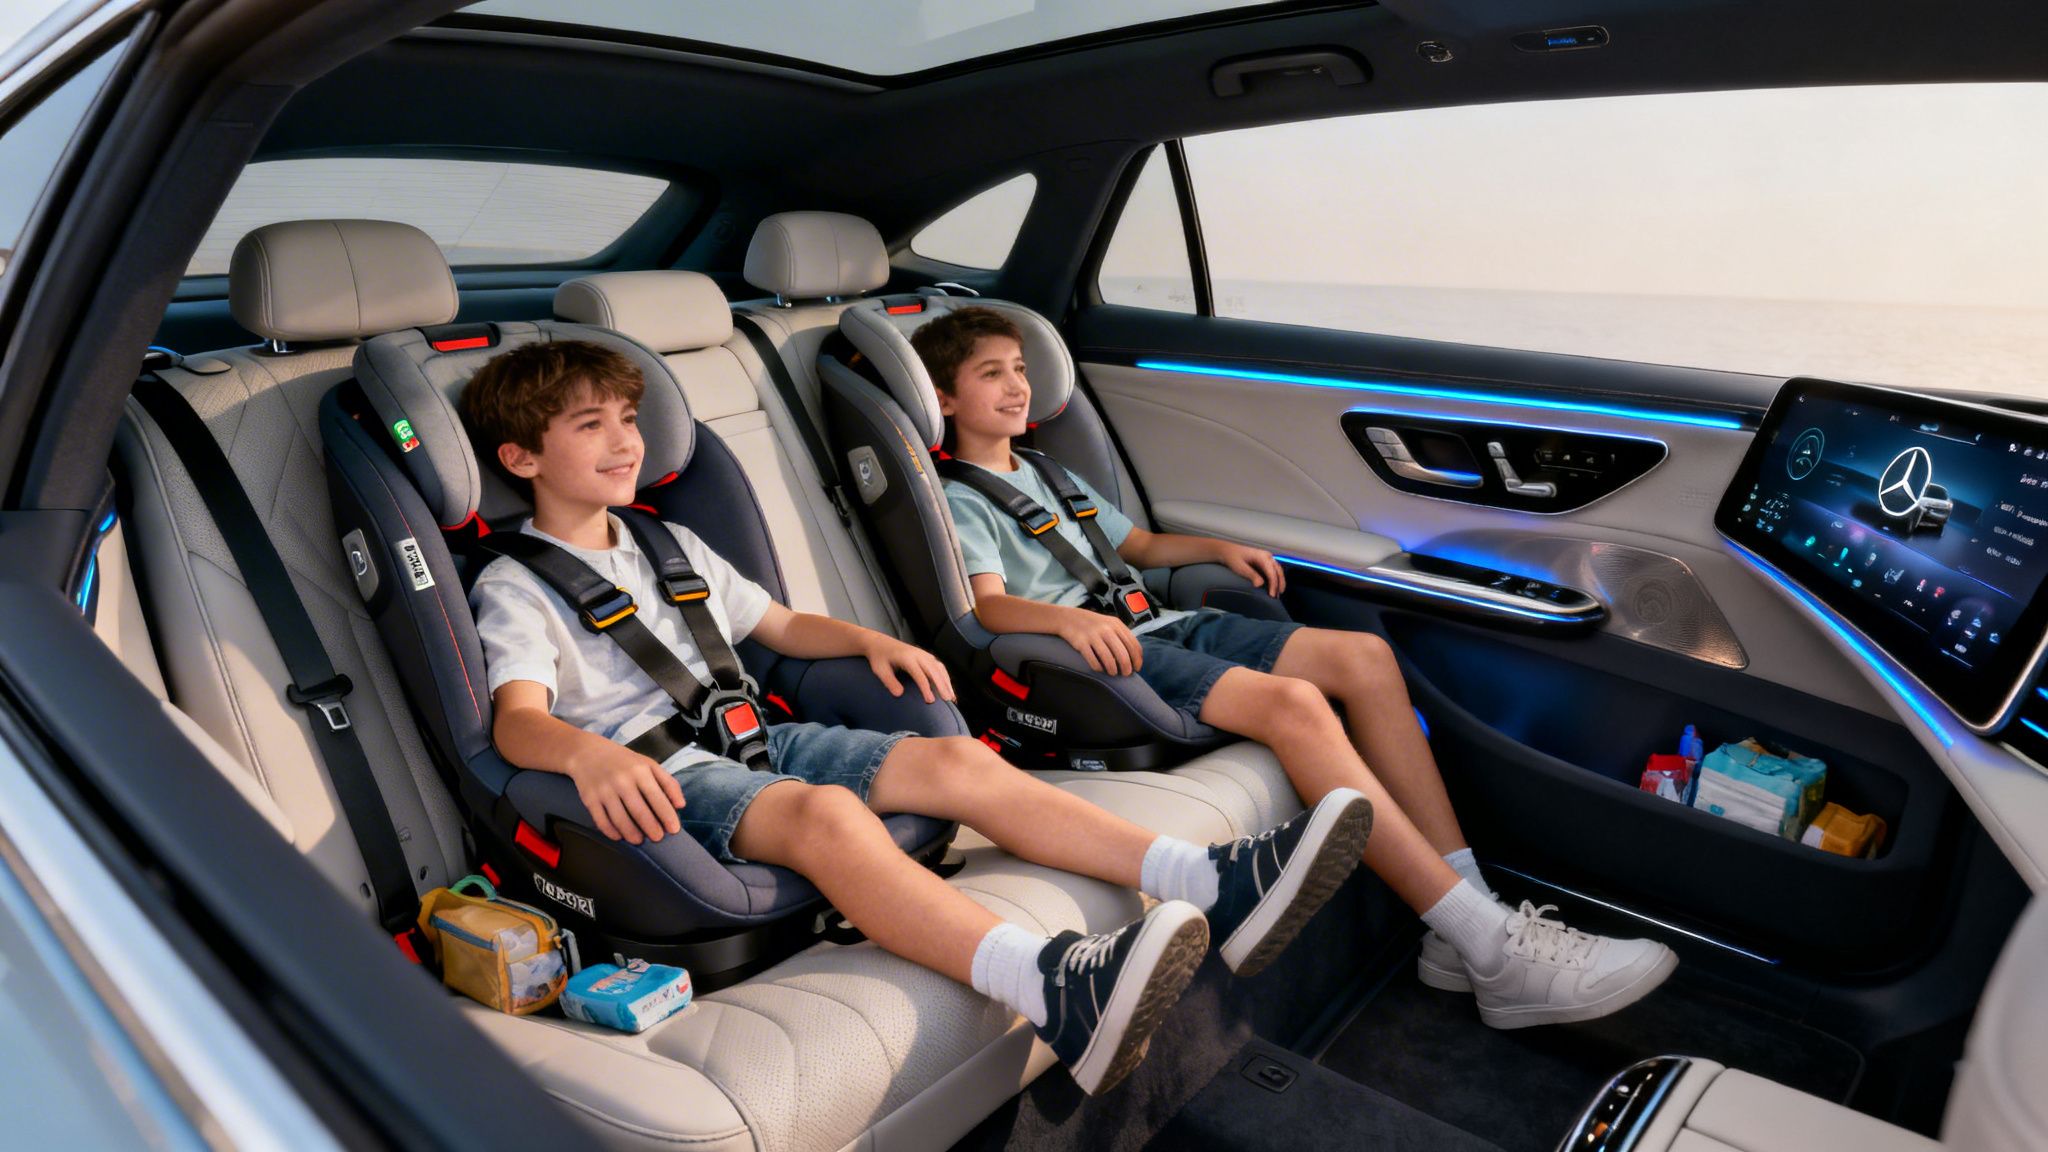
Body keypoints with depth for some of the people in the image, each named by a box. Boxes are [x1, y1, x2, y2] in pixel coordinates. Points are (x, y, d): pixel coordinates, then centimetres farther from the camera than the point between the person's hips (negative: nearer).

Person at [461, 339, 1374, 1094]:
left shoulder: (671, 546, 24)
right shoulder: (513, 588, 3)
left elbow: (782, 626, 29)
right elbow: (516, 720, -15)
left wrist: (871, 641, 9)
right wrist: (588, 755, -39)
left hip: (752, 737, 7)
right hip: (661, 778, -6)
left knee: (958, 762, -16)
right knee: (827, 812, -38)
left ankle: (1218, 888, -26)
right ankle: (1061, 992, -60)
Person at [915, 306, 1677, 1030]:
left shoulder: (1050, 475, 30)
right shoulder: (959, 502, 3)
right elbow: (988, 606, -15)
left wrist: (1221, 548, 20)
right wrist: (1068, 618, -35)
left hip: (1157, 624, 9)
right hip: (1102, 657, -9)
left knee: (1363, 657, -10)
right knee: (1293, 704, -31)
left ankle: (1466, 902, -15)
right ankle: (1493, 951, -31)